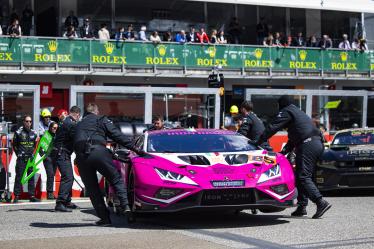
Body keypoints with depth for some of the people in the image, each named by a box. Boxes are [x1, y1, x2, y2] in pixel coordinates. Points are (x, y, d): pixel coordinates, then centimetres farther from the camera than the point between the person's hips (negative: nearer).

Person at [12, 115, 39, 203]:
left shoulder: (34, 133, 11)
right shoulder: (19, 132, -1)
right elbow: (14, 145, 5)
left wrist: (33, 153, 11)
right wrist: (18, 154, 0)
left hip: (30, 158, 4)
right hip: (21, 159, -4)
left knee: (31, 177, 6)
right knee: (19, 177, -4)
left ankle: (32, 196, 10)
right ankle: (16, 196, -1)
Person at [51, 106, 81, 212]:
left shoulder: (66, 122, 18)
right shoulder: (71, 123, -15)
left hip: (63, 154, 11)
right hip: (62, 154, -11)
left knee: (69, 177, 18)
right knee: (68, 177, -15)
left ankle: (67, 201, 26)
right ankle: (60, 203, -19)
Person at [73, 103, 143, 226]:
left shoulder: (79, 125, 32)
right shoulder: (101, 120, 17)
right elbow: (117, 135, 9)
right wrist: (134, 148, 8)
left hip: (80, 156, 4)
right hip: (98, 151, -4)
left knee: (92, 188, 9)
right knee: (116, 179, 7)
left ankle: (104, 218, 6)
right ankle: (125, 205, -11)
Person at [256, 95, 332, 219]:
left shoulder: (286, 112, 3)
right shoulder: (299, 113, 32)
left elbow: (272, 127, -5)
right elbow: (293, 138, 34)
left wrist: (259, 141, 0)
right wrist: (284, 151, 28)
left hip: (308, 145, -9)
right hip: (318, 143, 10)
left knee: (303, 177, -13)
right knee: (301, 176, 13)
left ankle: (321, 202, -24)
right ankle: (302, 206, 10)